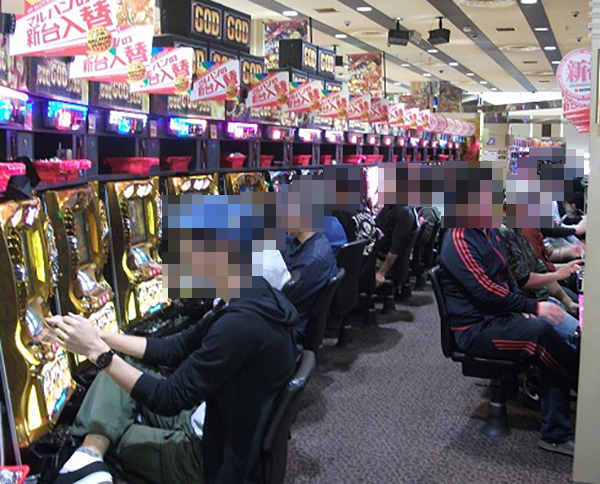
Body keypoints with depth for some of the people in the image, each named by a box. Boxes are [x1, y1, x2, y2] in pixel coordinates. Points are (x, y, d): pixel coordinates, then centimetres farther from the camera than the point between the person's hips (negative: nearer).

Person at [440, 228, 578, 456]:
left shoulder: (490, 232, 11)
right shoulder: (458, 240, -17)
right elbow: (485, 290, -23)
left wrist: (525, 309, 3)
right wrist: (533, 307, -18)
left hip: (501, 315, 8)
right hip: (474, 331, -8)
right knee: (541, 331, -28)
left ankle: (556, 434, -7)